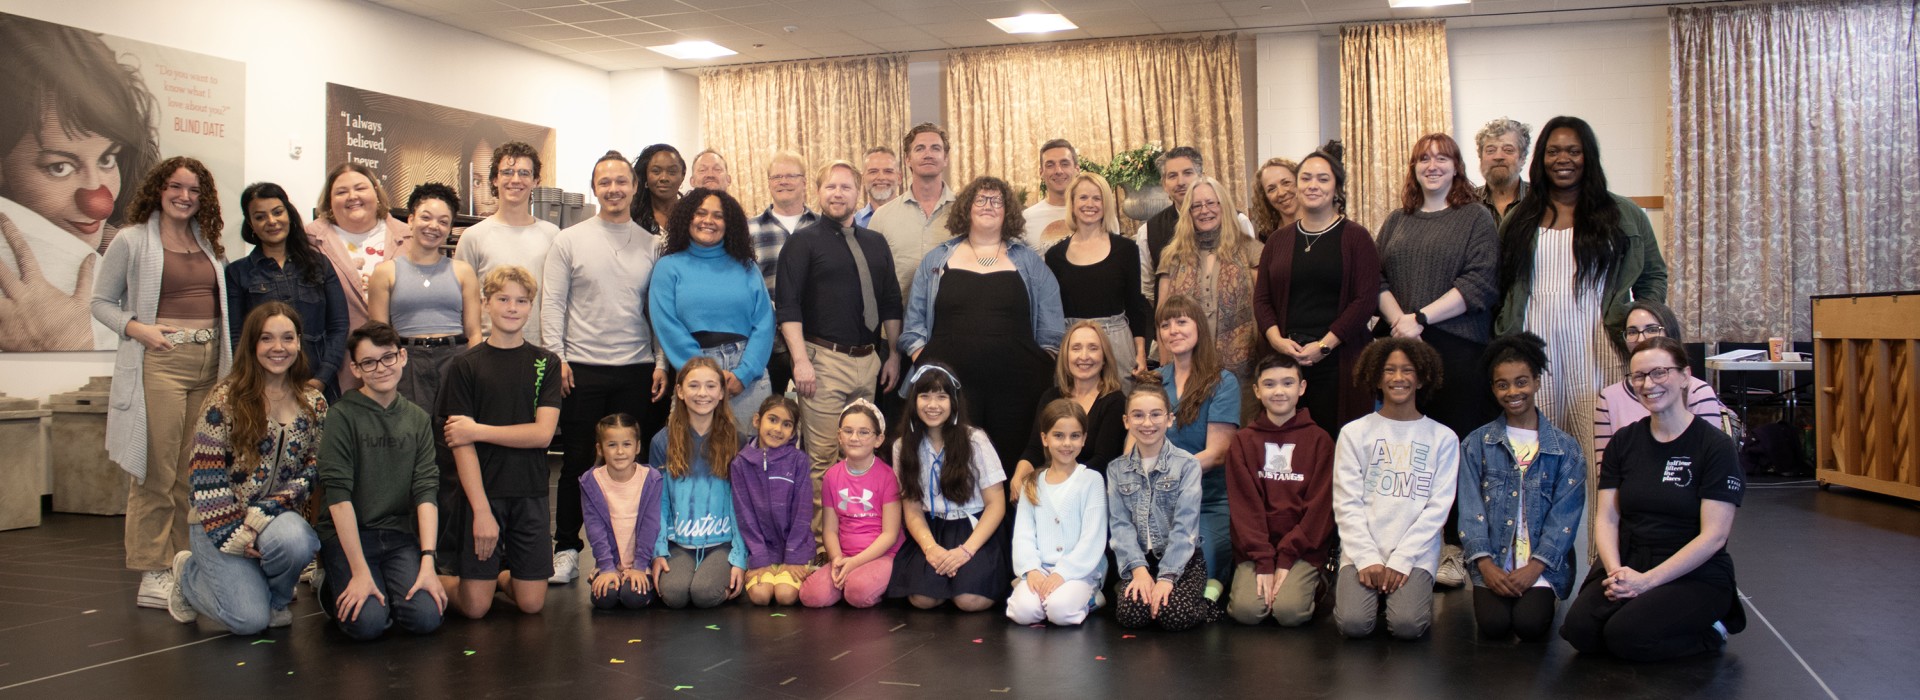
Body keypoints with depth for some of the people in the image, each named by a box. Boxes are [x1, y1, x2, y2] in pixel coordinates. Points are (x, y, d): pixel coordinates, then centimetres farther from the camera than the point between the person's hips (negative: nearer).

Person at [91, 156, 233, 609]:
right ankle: (152, 572, 1)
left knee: (194, 471, 6)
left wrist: (228, 360, 8)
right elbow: (101, 301, 4)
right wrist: (137, 328, -13)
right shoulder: (132, 241, 2)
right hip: (159, 363, -5)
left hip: (209, 364, 5)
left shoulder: (211, 245, 17)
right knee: (156, 472, -5)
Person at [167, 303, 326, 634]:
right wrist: (234, 535, -16)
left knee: (295, 541, -35)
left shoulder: (314, 404, 3)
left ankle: (272, 598, 1)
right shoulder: (227, 398, -9)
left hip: (276, 518, 3)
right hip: (221, 523, -3)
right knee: (249, 619, -18)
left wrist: (261, 515, -14)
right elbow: (206, 476, -10)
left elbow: (312, 471, 0)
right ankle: (189, 573, 16)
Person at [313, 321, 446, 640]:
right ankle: (331, 587, 10)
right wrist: (360, 572, -18)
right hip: (345, 535, -3)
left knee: (426, 617, -19)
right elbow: (338, 495, -13)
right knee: (368, 622, -23)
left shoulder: (418, 419, 7)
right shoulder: (342, 415, -7)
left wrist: (427, 562, -13)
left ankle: (383, 588, 13)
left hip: (399, 535, 3)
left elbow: (426, 492, -1)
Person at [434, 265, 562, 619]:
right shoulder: (465, 366, -1)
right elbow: (460, 444, -7)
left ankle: (502, 574, 32)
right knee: (476, 606, -3)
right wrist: (482, 510, -15)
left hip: (529, 492, 2)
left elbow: (543, 433, -6)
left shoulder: (546, 363, 5)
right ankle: (439, 579, 27)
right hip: (479, 490, -2)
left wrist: (478, 430, -12)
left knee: (532, 602, 1)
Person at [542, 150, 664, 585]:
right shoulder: (569, 240, 3)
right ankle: (566, 550, 13)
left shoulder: (652, 246, 8)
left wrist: (662, 362, 1)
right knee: (578, 462, 4)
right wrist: (556, 358, -7)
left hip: (637, 370, 2)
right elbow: (552, 304, 1)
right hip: (582, 368, -2)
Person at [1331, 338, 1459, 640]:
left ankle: (1412, 593, 8)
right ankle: (1348, 590, 9)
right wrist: (1367, 559, -11)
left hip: (1416, 554, 0)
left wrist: (1402, 559, -10)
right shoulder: (1354, 433, 6)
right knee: (1354, 624, -24)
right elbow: (1346, 504, 1)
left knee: (1408, 625, -24)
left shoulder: (1443, 438, 6)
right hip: (1362, 551, 0)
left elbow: (1438, 507, 1)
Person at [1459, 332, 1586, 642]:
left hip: (1542, 562, 0)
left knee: (1530, 624, -23)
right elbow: (1471, 508, 1)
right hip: (1492, 561, 0)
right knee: (1493, 624, -23)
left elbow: (1565, 514, -1)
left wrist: (1534, 567, -13)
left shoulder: (1566, 449, 7)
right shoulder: (1476, 444, 9)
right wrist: (1485, 564, -13)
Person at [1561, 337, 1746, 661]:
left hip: (1695, 575, -4)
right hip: (1628, 565, 4)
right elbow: (1607, 518, 4)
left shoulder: (1715, 446, -5)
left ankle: (1710, 631, 1)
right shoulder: (1624, 441, 9)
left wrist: (1647, 580, -19)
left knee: (1625, 636, -27)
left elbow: (1714, 535, -12)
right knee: (1579, 629, -23)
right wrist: (1617, 572, -16)